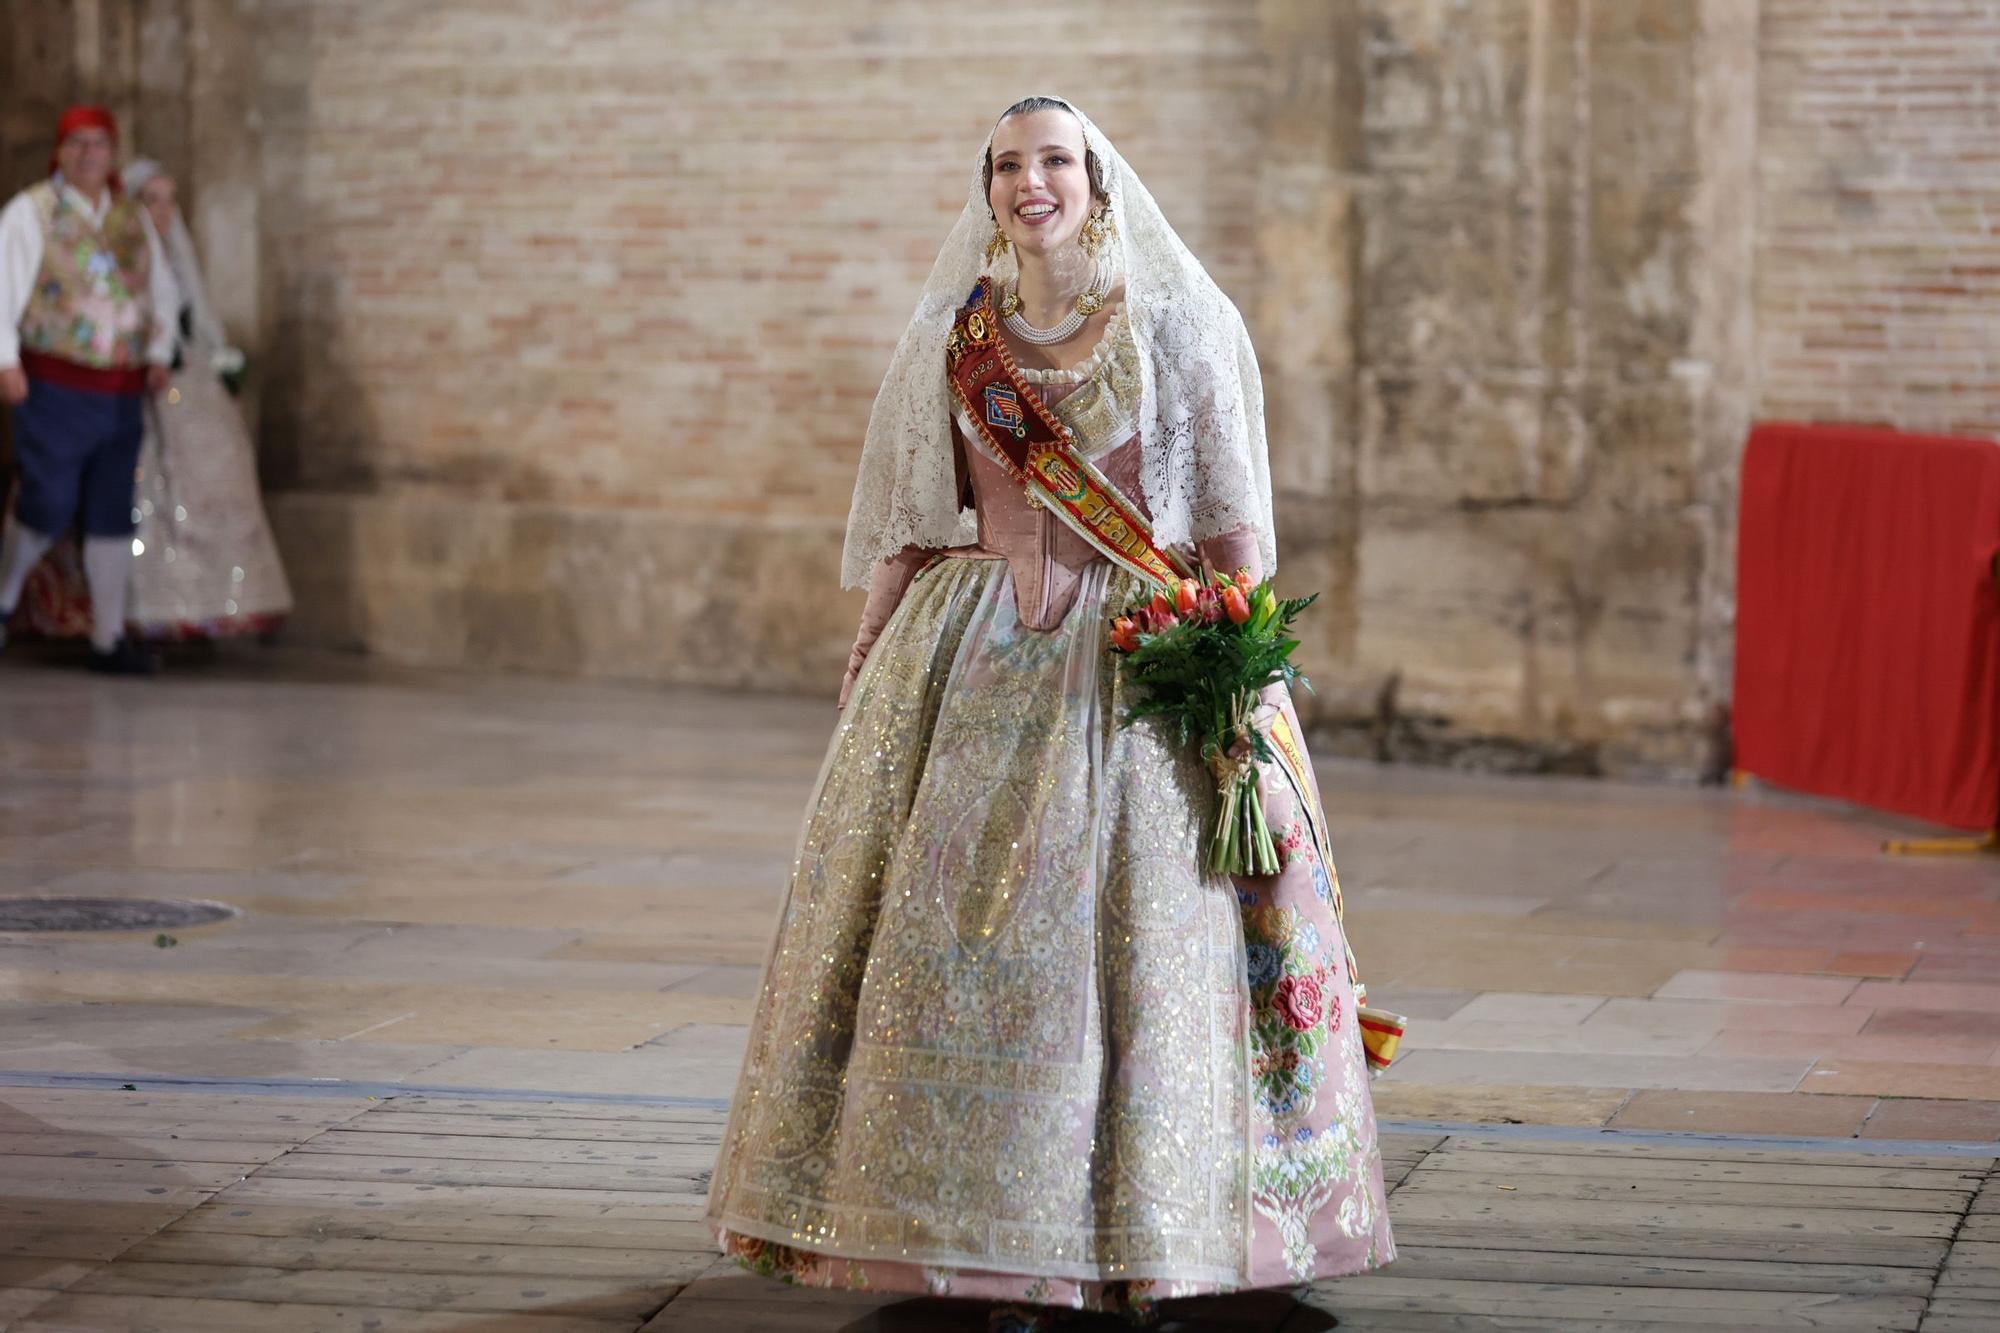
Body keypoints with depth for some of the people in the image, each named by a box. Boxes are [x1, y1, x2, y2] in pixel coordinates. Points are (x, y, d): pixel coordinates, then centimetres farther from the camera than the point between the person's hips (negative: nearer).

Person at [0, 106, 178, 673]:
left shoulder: (133, 218, 14)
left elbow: (163, 293, 21)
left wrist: (159, 353, 7)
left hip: (122, 392, 5)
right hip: (54, 387, -4)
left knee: (112, 515, 4)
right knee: (49, 504, -7)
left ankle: (109, 637, 9)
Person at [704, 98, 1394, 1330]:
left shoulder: (1179, 323, 2)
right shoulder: (955, 332, 11)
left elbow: (1234, 515, 1)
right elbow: (917, 514, 16)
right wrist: (873, 649, 10)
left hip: (1138, 661, -3)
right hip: (978, 660, 3)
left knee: (1135, 924, -7)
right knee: (966, 920, -4)